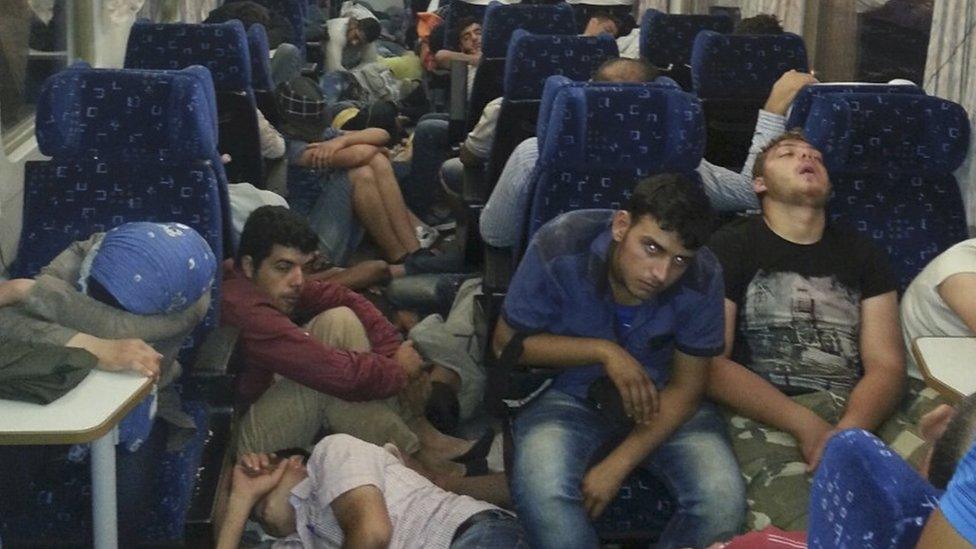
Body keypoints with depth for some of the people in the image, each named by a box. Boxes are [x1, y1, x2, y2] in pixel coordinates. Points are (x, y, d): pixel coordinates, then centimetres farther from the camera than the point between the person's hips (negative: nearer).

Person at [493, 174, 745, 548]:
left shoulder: (702, 279, -19)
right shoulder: (561, 248, -22)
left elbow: (686, 386, -8)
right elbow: (506, 343, -9)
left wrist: (617, 465, -19)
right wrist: (603, 351, -22)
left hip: (663, 401, 1)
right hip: (570, 394, -1)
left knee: (723, 500, -26)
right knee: (541, 493, -34)